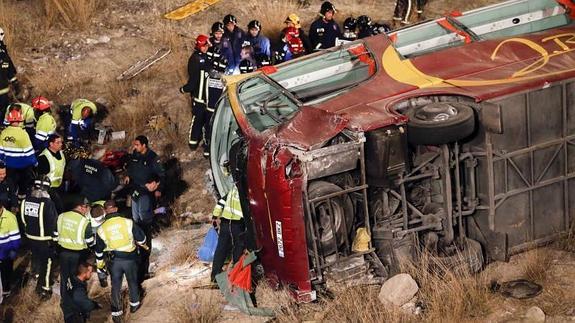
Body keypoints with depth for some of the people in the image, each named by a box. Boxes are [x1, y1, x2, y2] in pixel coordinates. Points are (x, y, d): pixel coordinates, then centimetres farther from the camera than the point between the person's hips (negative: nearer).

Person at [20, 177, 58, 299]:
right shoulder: (47, 203, -23)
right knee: (47, 262, 8)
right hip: (45, 239, -6)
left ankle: (39, 282, 39)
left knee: (36, 259, 23)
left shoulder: (26, 200, -5)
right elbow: (53, 222, -19)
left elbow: (24, 219, 8)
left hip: (31, 237, 6)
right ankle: (45, 289, 13)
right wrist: (55, 238, -8)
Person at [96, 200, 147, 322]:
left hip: (114, 260, 1)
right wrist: (143, 244, 18)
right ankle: (134, 304, 39)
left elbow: (99, 249, 4)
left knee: (116, 286, 12)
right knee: (132, 281, 22)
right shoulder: (128, 222, -14)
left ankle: (116, 313, 16)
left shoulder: (102, 228, -8)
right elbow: (140, 237, -5)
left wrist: (100, 264, 19)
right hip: (130, 258, -1)